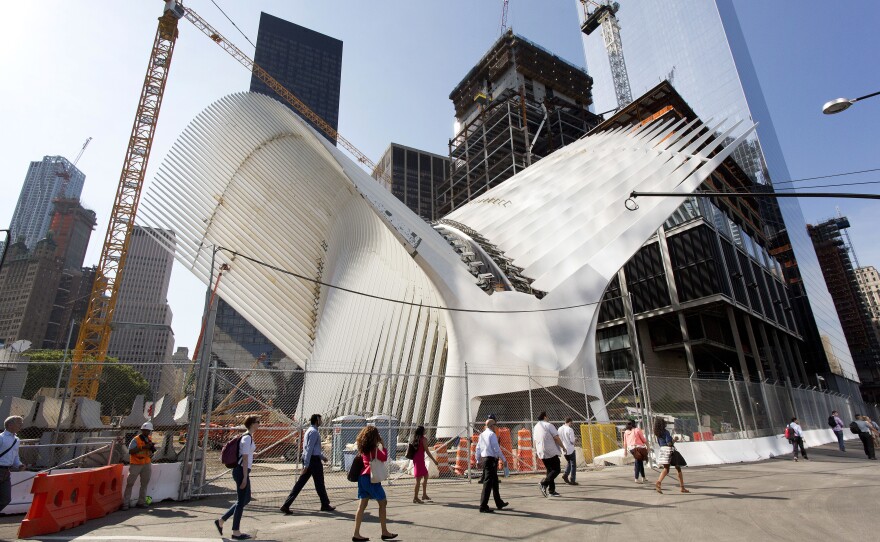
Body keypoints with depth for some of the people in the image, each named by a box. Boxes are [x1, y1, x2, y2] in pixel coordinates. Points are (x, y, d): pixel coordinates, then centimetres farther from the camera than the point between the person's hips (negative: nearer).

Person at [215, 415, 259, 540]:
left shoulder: (248, 437, 13)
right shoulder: (247, 438, -17)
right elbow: (245, 459, -19)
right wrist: (245, 477, -17)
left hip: (243, 471, 10)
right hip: (242, 471, -10)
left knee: (246, 499, 17)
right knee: (241, 501, 2)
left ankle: (221, 521, 25)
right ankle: (235, 532, 14)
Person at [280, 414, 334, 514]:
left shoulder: (309, 430, 16)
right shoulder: (314, 432, -16)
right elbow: (309, 449, -22)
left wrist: (322, 457, 34)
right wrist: (306, 465, -25)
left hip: (307, 459, 9)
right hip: (313, 460, -9)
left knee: (300, 483, 7)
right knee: (319, 483, 5)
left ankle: (286, 505, 3)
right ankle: (325, 505, 19)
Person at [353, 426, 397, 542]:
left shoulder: (364, 448, 8)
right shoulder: (374, 448, -14)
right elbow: (384, 458, -13)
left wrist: (379, 445, 11)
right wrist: (383, 445, -5)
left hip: (363, 477, 7)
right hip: (372, 478, -7)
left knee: (362, 505, 7)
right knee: (383, 503, 6)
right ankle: (384, 532, 13)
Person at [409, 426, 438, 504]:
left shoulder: (415, 439, 11)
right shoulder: (423, 439, -12)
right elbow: (427, 451, -14)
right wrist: (434, 460, -8)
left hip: (415, 459, 9)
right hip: (420, 460, -9)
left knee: (426, 476, 20)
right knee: (418, 479, -3)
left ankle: (424, 495, 28)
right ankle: (415, 498, 0)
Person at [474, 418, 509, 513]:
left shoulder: (482, 435, 11)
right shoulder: (492, 434, -13)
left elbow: (478, 448, 15)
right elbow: (496, 449, -16)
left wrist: (478, 460, 24)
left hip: (484, 459, 9)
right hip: (491, 460, -9)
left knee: (494, 481, 20)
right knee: (488, 483, -5)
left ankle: (499, 503, 33)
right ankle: (483, 507, -3)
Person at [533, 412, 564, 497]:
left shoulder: (535, 427, 13)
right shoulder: (548, 425, -8)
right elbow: (556, 438, -12)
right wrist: (563, 447, -1)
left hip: (541, 453, 7)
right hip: (551, 452, -7)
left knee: (550, 470, 14)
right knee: (556, 469, -1)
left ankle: (551, 491, 12)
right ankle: (544, 483, -17)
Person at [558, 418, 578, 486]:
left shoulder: (560, 429, 2)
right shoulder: (570, 430, -17)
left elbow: (558, 439, 6)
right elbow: (572, 441, -17)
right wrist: (573, 443, 4)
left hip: (564, 449, 6)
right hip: (571, 449, -6)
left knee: (568, 462, 23)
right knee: (573, 464, 7)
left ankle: (566, 475, 6)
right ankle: (572, 480, 7)